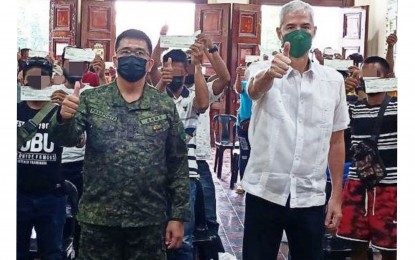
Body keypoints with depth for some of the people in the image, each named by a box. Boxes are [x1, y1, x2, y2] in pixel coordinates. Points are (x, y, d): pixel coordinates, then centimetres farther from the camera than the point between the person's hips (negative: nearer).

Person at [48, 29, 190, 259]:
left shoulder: (166, 106, 2)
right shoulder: (91, 100, 2)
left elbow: (178, 164, 3)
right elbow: (65, 138, -11)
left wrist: (178, 216, 0)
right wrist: (63, 117, -33)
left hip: (149, 220, 1)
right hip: (98, 219, 0)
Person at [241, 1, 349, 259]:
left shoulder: (334, 80, 3)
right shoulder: (266, 74, -3)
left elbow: (336, 141, 7)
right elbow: (255, 90, -28)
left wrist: (337, 196, 5)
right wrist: (270, 73, -50)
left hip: (311, 197, 2)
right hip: (265, 193, -1)